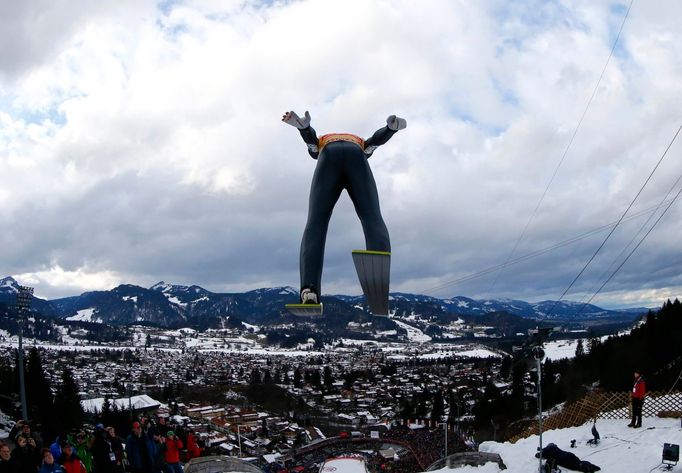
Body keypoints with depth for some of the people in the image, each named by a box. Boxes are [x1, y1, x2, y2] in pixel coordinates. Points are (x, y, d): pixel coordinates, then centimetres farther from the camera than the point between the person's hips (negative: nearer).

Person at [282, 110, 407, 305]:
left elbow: (310, 135, 20)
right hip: (356, 155, 1)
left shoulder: (319, 146, 46)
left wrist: (301, 124, -3)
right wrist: (392, 126, 2)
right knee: (372, 219, -8)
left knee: (315, 224, -7)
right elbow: (378, 138, 24)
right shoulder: (360, 145, 48)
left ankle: (309, 290, -28)